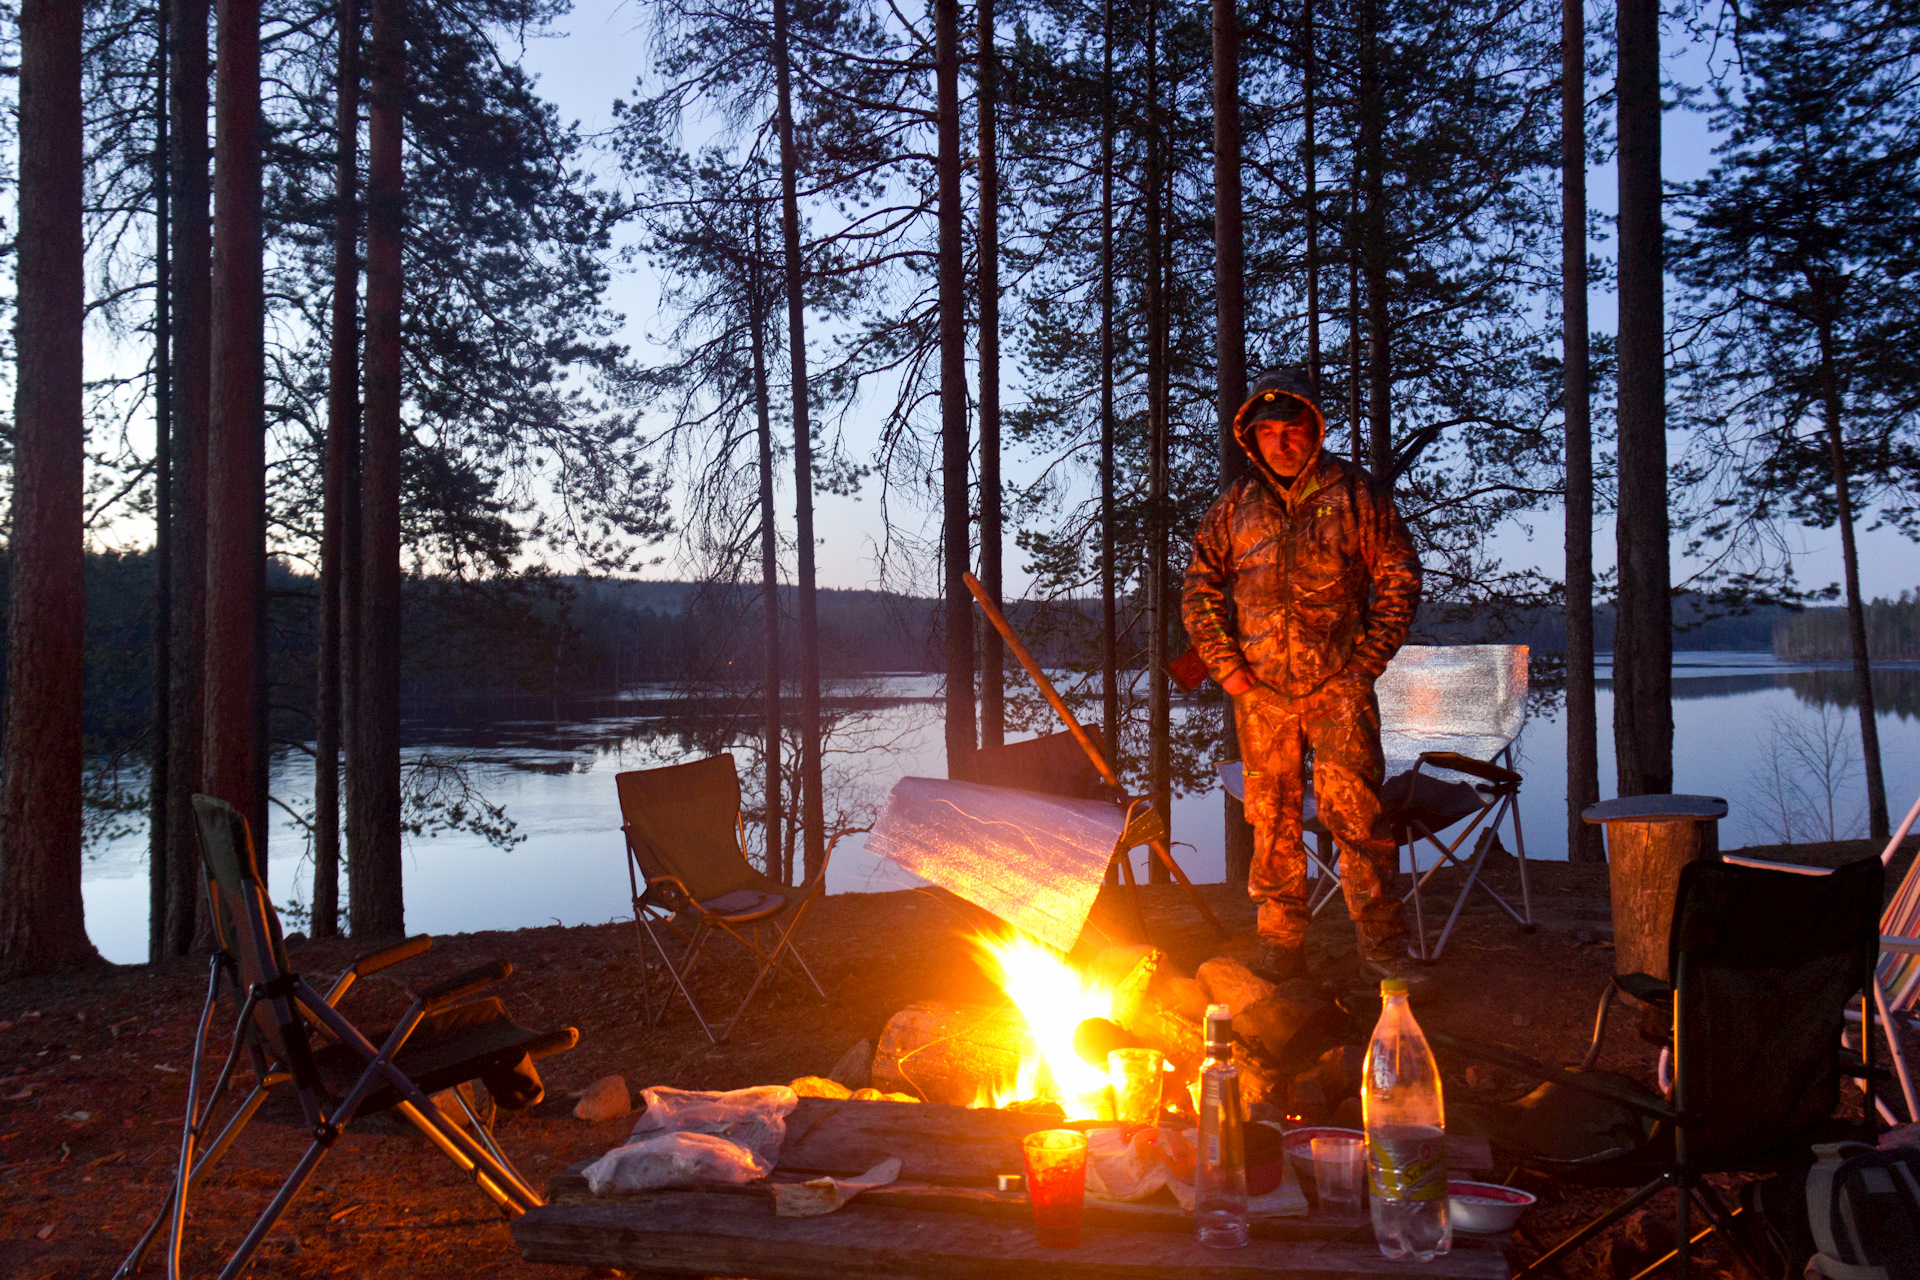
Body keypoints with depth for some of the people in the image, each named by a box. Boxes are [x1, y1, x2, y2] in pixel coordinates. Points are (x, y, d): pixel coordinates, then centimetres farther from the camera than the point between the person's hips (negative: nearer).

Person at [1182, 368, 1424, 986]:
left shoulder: (1354, 493, 3)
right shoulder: (1235, 505, 9)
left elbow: (1400, 576, 5)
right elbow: (1199, 587, 13)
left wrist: (1367, 659, -2)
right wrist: (1225, 664, 3)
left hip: (1338, 684, -3)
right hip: (1260, 689, 3)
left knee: (1354, 809, -9)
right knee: (1272, 819, 7)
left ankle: (1382, 945, -1)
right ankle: (1280, 947, 16)